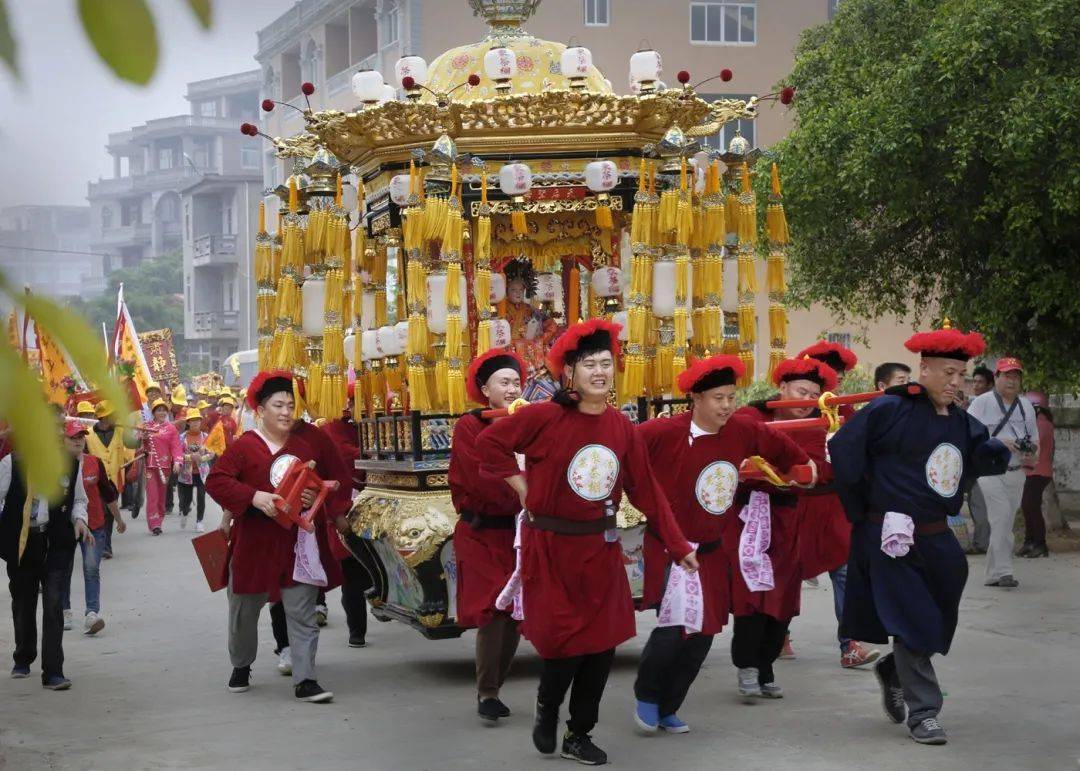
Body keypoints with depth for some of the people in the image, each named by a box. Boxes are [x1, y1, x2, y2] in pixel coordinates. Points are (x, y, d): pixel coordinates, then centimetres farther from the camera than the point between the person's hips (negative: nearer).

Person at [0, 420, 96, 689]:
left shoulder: (71, 465, 2)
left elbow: (79, 499, 17)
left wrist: (79, 519, -2)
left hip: (56, 544, 1)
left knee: (53, 604, -9)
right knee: (23, 604, 13)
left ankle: (53, 672, -8)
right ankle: (23, 660, 37)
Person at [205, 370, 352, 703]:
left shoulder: (311, 438, 1)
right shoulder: (244, 447, -7)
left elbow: (338, 475, 8)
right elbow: (216, 481, -14)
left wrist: (337, 511, -5)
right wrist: (254, 497, -26)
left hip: (301, 543, 1)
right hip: (256, 543, -1)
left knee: (303, 614, -2)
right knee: (244, 610, 15)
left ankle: (305, 680, 1)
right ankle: (240, 667, 39)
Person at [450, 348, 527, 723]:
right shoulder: (469, 427, -6)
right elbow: (483, 481, -16)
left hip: (518, 533, 5)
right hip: (483, 534, -5)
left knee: (516, 613, 5)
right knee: (493, 609, -11)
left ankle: (492, 689, 18)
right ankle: (487, 693, -2)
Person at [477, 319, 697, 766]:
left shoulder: (622, 427, 0)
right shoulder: (544, 417, -14)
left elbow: (647, 491, 5)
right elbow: (489, 442, -5)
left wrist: (678, 547, 4)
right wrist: (523, 488, -7)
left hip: (600, 549, 4)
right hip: (550, 547, -4)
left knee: (602, 644, 6)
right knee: (563, 643, -5)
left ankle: (579, 736, 23)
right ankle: (546, 710, 28)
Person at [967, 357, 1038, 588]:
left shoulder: (1026, 406, 15)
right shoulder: (982, 402, -3)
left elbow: (1034, 439, 21)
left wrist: (1032, 454, -2)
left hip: (1016, 472, 6)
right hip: (990, 471, -6)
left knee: (1005, 523, 7)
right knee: (1002, 516, -19)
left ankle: (993, 574, 15)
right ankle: (1003, 571, -20)